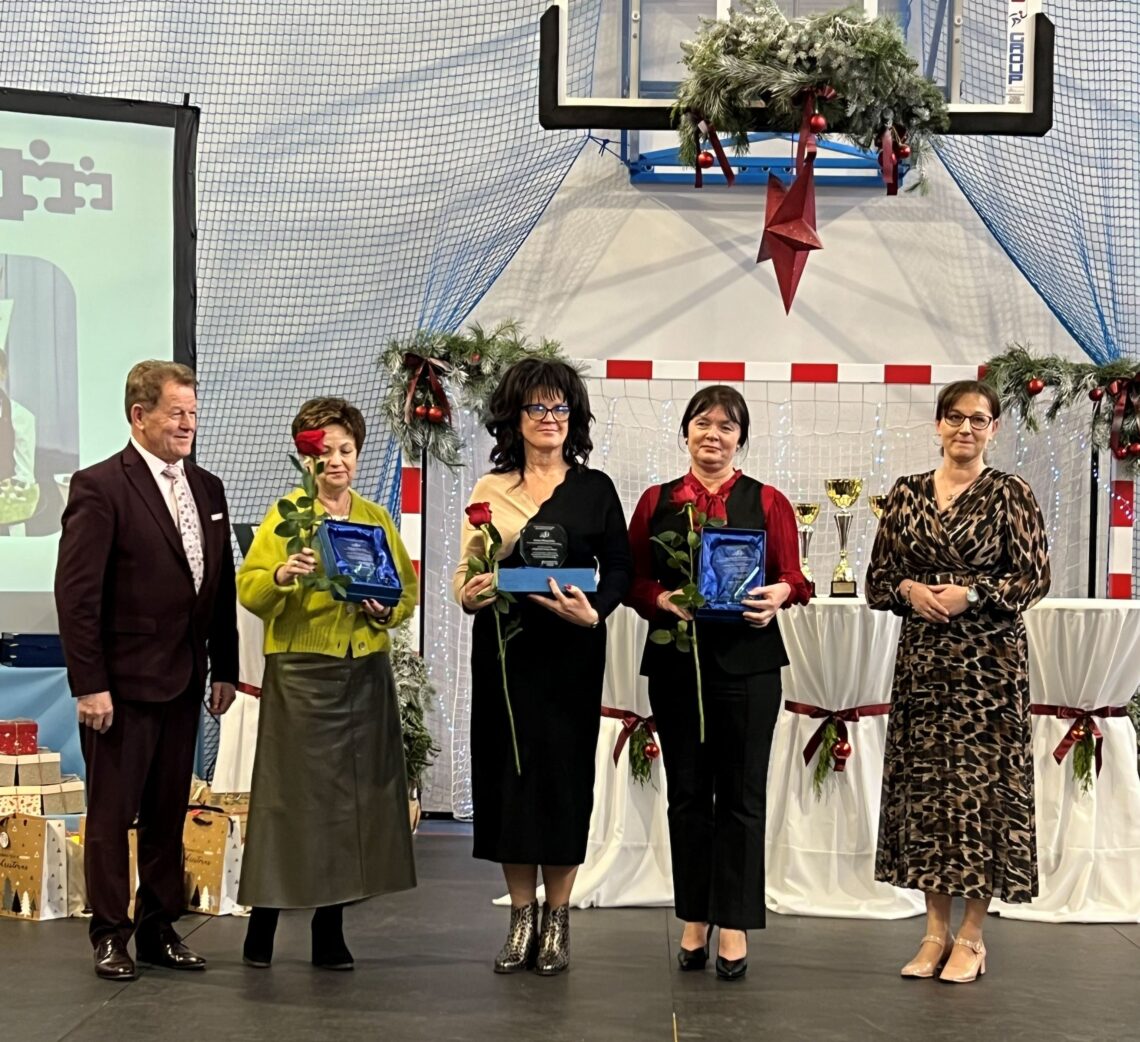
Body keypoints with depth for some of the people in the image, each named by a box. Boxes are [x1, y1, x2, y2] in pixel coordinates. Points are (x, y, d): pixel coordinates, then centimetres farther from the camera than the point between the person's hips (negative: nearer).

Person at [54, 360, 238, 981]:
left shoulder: (207, 489, 11)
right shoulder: (99, 487, -10)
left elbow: (223, 585, 14)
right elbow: (76, 592, -14)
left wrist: (225, 668, 10)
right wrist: (89, 684, -17)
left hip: (184, 682, 6)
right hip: (122, 682, -6)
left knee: (169, 813, 12)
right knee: (112, 813, 4)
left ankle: (160, 929, 22)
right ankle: (110, 936, 14)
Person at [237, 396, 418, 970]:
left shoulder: (377, 519, 13)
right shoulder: (285, 514, 0)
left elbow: (408, 590, 16)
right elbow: (248, 591, -7)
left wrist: (385, 610, -4)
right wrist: (282, 576, -27)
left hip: (366, 673, 4)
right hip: (300, 673, -4)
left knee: (353, 794, 4)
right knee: (290, 794, -4)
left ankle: (330, 932, 13)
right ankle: (262, 923, 7)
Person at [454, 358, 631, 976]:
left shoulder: (593, 489, 4)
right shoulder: (490, 489, 8)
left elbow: (619, 568, 1)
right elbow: (466, 571, 7)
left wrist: (594, 612, -17)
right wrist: (470, 595, -15)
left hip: (569, 653, -1)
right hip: (503, 648, 2)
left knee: (563, 773, 0)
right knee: (507, 770, 2)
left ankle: (557, 919, 11)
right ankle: (521, 917, 13)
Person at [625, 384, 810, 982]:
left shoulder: (768, 502, 6)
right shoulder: (656, 502, 10)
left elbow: (794, 580, 4)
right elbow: (632, 580, 7)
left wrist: (778, 596, -18)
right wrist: (664, 600, -12)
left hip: (747, 659, -1)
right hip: (675, 659, 2)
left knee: (741, 794, -1)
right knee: (686, 792, 6)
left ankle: (734, 926, 5)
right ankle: (693, 920, 16)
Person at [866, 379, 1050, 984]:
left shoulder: (1009, 495, -1)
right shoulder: (906, 495, 9)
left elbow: (1035, 578, -5)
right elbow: (878, 579, 12)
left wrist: (971, 594, -17)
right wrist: (907, 589, -8)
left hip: (989, 660, -4)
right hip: (922, 659, 4)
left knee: (982, 782, -3)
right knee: (923, 781, 4)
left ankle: (971, 937, 6)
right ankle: (936, 931, 14)